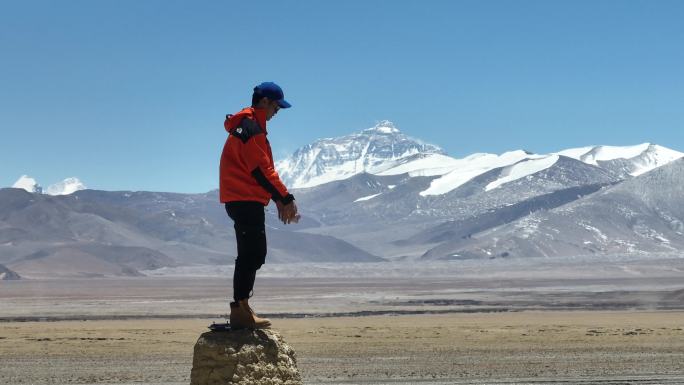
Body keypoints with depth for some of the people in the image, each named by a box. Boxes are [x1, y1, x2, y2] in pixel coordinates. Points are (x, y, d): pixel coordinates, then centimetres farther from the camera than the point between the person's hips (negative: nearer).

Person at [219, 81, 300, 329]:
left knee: (253, 255, 12)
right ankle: (240, 311, -14)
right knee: (251, 255, -12)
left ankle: (241, 309, 15)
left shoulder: (251, 125, 21)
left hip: (245, 201, 11)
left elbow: (261, 168, 23)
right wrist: (285, 198, -16)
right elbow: (261, 169, -19)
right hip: (246, 200, -11)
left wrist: (279, 200, 16)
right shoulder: (250, 126, -12)